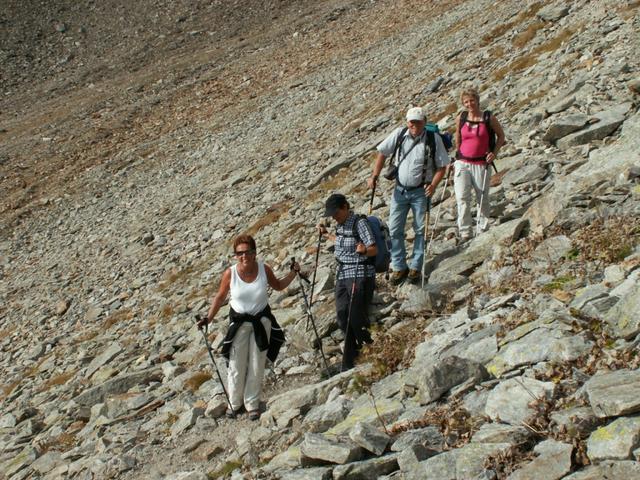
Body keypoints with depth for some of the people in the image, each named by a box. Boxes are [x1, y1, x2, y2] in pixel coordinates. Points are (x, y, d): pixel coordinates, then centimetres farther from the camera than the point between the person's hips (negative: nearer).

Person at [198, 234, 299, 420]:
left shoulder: (264, 269, -13)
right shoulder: (230, 273, -17)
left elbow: (278, 286, 7)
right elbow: (220, 297, -1)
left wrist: (292, 273, -6)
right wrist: (208, 318, -6)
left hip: (262, 321, 1)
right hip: (239, 322, -1)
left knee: (257, 365, 8)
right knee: (237, 365, 5)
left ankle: (252, 404, 22)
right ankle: (235, 403, 23)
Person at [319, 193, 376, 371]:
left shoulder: (359, 223, -14)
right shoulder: (340, 224, 9)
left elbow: (374, 250, -17)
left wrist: (364, 250, -38)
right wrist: (326, 234, 31)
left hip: (361, 275, -8)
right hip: (342, 274, 8)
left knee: (356, 317, -11)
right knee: (342, 316, 4)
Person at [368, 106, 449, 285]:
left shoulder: (434, 139, -13)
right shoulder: (399, 134, -7)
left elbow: (441, 166, -7)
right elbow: (382, 153, 2)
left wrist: (433, 185, -22)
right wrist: (374, 176, -5)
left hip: (421, 191, -2)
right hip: (400, 190, 2)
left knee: (420, 230, 7)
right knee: (394, 230, 3)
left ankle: (416, 267, 20)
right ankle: (399, 267, 15)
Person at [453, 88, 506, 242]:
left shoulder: (489, 118, -3)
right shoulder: (460, 119, 4)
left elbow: (501, 135, 10)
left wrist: (494, 153, -1)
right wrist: (455, 157, 15)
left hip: (481, 164, -1)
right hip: (462, 163, 1)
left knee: (482, 199, 4)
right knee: (462, 198, -11)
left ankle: (482, 230, 19)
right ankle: (465, 233, -10)